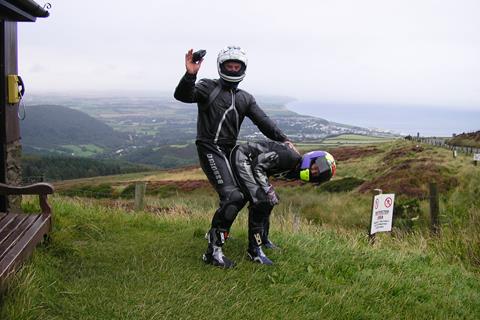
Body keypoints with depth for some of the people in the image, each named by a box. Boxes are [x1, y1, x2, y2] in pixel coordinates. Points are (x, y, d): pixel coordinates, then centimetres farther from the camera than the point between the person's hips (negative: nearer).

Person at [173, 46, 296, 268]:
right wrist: (190, 75, -35)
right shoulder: (208, 87, 0)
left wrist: (283, 140, -5)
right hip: (210, 149, -8)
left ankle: (215, 232, 34)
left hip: (230, 151, 8)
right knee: (232, 196, -22)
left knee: (243, 194, 15)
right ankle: (213, 251, -17)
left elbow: (263, 121, 7)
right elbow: (182, 96, -17)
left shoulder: (245, 99, 16)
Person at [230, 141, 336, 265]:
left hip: (250, 161, 10)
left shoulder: (293, 172, 5)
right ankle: (254, 250, -10)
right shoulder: (292, 157, -23)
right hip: (242, 157, -10)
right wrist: (268, 189, -25)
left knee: (269, 200, 15)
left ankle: (263, 239, 31)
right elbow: (258, 164, -23)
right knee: (261, 200, -18)